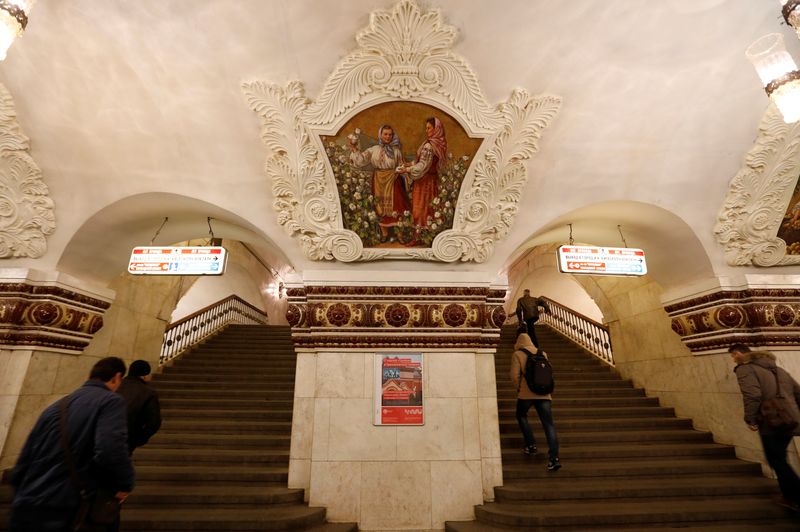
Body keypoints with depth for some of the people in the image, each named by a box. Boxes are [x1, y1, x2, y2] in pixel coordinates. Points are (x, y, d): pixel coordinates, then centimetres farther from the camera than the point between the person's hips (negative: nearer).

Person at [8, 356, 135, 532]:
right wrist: (125, 484, -8)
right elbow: (110, 451, -26)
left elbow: (20, 467, 15)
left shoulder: (56, 406, 12)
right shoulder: (111, 401, -9)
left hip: (23, 513, 7)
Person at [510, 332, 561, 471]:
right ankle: (554, 458, -7)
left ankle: (531, 445, 18)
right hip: (544, 393, 3)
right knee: (549, 424, 1)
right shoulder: (542, 353, 12)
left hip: (526, 393, -3)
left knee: (521, 416, 23)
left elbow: (515, 376, -7)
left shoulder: (517, 354, -1)